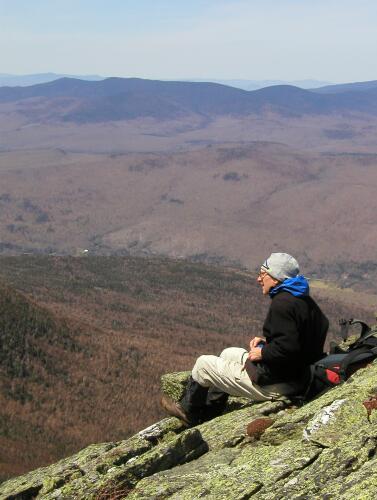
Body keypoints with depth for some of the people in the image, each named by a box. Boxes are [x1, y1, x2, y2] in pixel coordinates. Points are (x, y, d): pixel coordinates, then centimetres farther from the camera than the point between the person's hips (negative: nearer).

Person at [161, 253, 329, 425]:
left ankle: (188, 410, 31)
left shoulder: (282, 303, -25)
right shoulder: (305, 301, 7)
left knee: (203, 364, 6)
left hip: (274, 386, -10)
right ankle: (207, 413, 35)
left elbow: (287, 347, -32)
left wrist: (263, 353, -15)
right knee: (228, 353, 30)